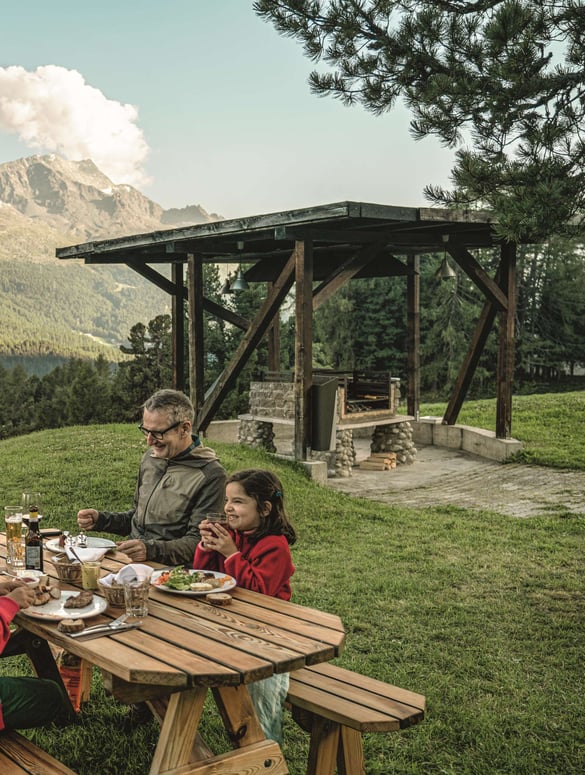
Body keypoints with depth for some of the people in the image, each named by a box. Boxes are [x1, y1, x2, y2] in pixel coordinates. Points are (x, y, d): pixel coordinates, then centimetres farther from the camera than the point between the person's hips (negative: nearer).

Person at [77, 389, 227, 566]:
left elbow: (198, 543, -14)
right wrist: (99, 519, 8)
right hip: (129, 558, 7)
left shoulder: (211, 475, -12)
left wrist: (151, 549, -29)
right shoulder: (150, 457, 13)